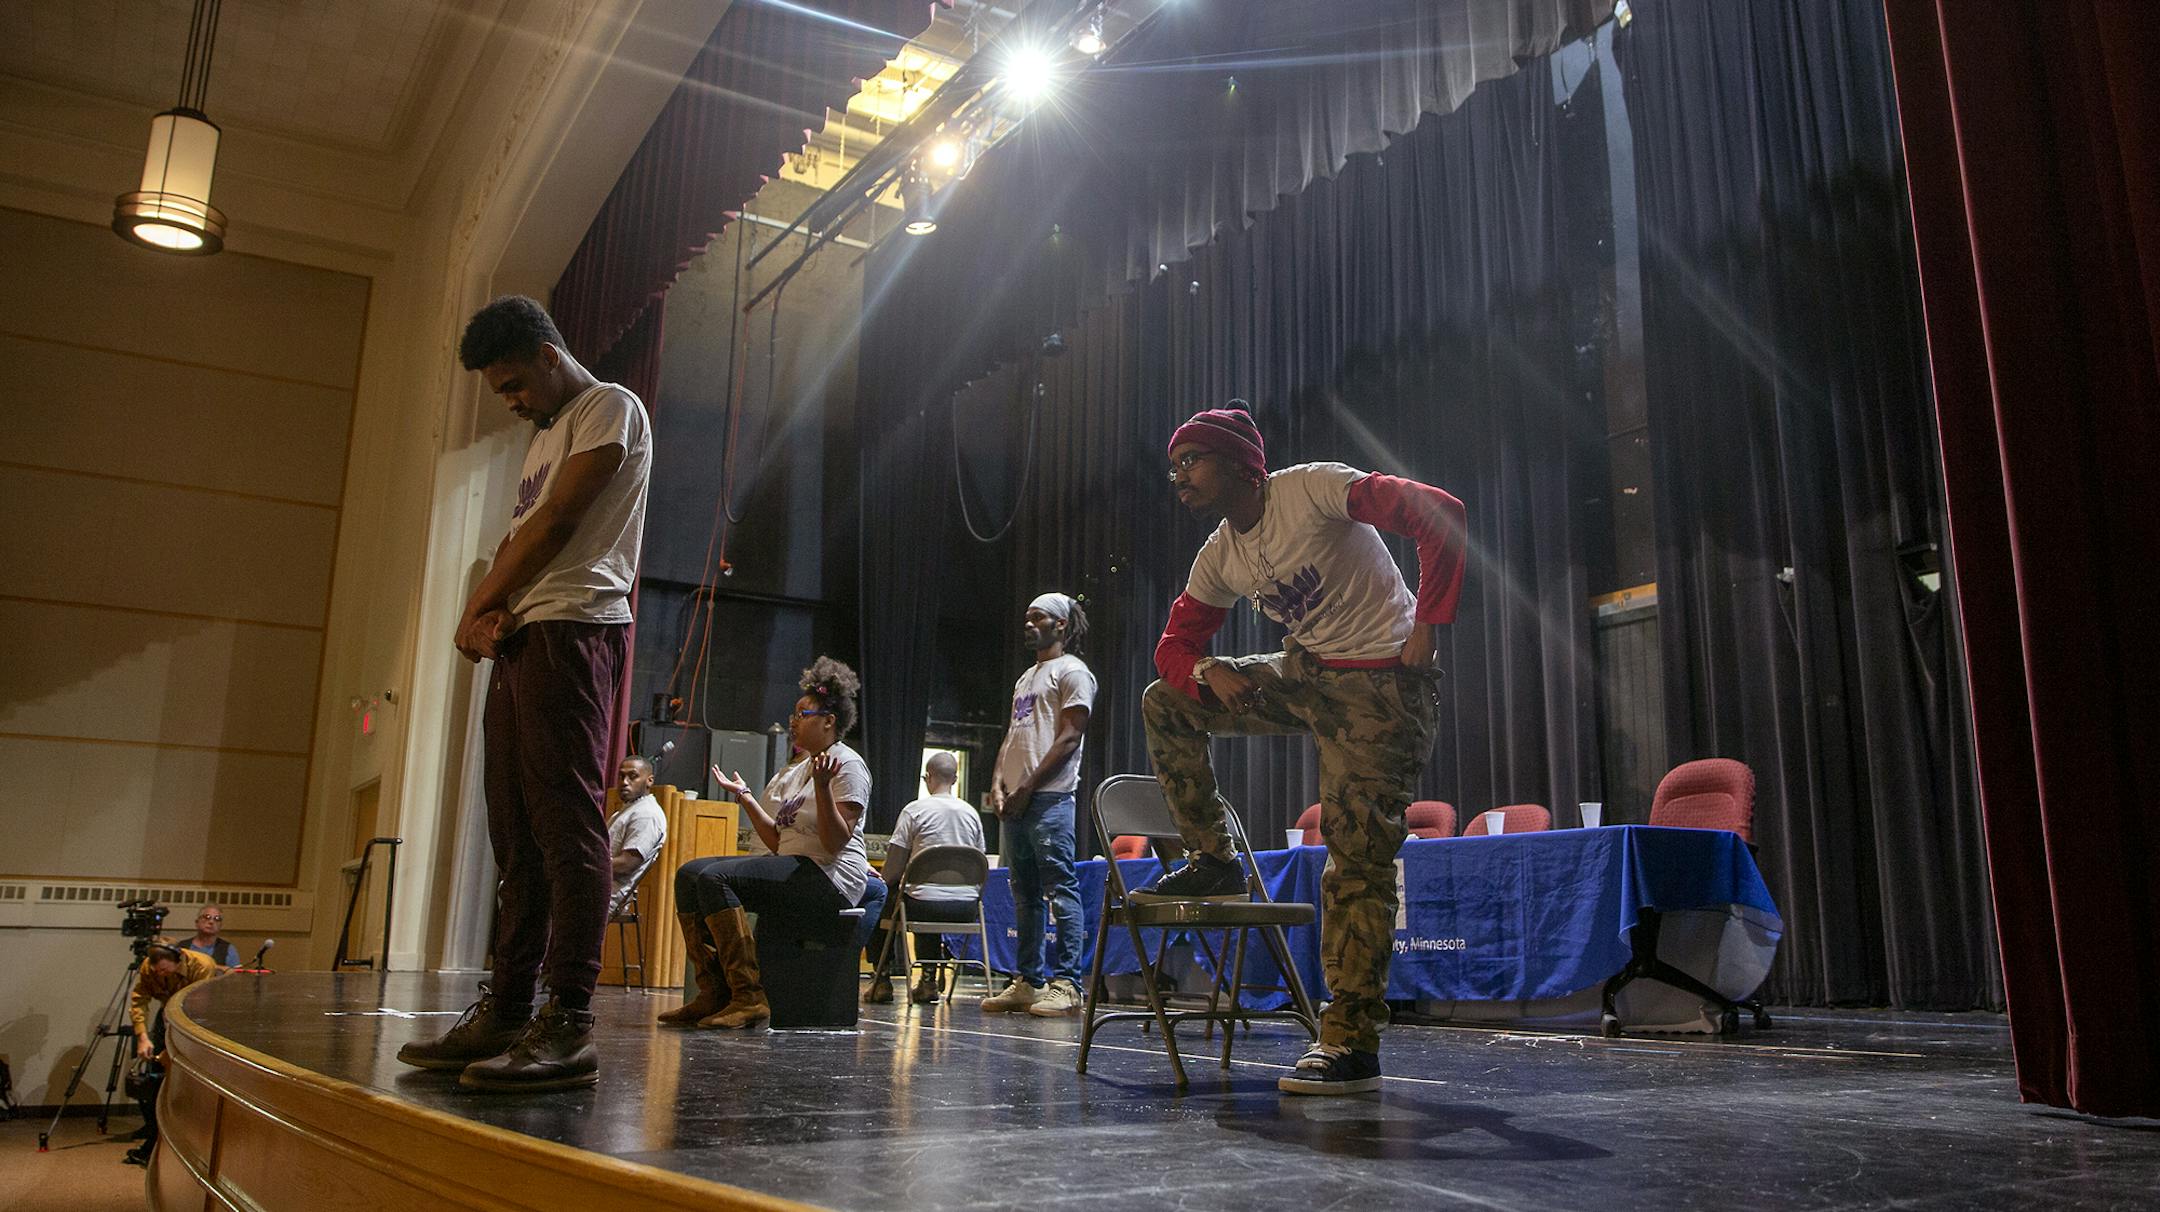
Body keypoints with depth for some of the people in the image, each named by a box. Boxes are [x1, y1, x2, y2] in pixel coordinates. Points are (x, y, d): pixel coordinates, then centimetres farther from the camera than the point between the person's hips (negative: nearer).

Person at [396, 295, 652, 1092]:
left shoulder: (610, 407, 1)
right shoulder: (546, 433, 29)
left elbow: (556, 523, -9)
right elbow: (520, 536, 21)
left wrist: (478, 606, 0)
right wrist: (486, 610, 0)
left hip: (573, 629, -9)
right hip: (518, 639, 9)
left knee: (566, 822, -14)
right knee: (518, 836, 7)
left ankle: (568, 1026, -16)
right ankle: (506, 1012, 10)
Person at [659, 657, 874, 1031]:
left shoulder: (848, 765, -6)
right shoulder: (798, 771, 21)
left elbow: (836, 843, -16)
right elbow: (778, 842, 16)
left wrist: (822, 787, -26)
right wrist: (744, 796, 18)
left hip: (831, 877, -9)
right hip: (793, 867, 9)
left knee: (716, 877, -25)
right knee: (689, 873, -2)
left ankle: (749, 997, -25)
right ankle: (714, 992, -10)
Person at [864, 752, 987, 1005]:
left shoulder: (915, 810, -5)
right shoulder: (972, 813, 8)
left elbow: (894, 868, -4)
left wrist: (888, 881, 16)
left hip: (925, 904, -5)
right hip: (967, 908, 5)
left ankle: (882, 980, 19)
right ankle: (928, 980, 28)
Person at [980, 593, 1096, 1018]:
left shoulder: (1072, 671, -1)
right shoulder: (1026, 678, 26)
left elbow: (1069, 736, -11)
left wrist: (1028, 787, -14)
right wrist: (998, 784, 6)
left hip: (1049, 797, -9)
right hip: (1015, 802, 9)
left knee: (1060, 889, -11)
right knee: (1025, 894, 9)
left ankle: (1066, 984, -11)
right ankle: (1029, 982, 14)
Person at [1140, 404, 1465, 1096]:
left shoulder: (1312, 489, -16)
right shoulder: (1217, 560, 6)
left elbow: (1439, 512, -24)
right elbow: (1173, 647, 10)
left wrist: (1428, 621, -25)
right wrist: (1206, 669, -14)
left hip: (1380, 683, -7)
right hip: (1306, 675, 8)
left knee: (1357, 857, -13)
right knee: (1165, 703, 6)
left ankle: (1352, 1044, -7)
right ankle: (1214, 862, 12)